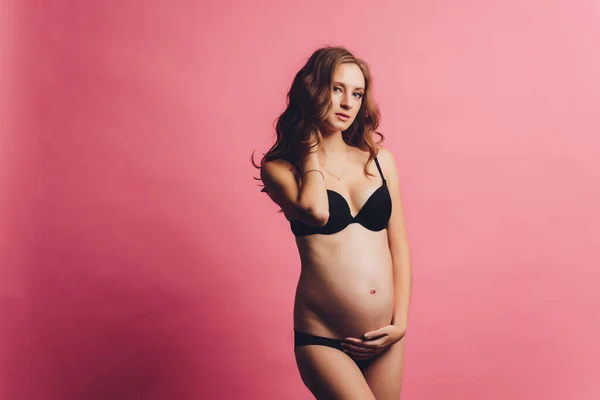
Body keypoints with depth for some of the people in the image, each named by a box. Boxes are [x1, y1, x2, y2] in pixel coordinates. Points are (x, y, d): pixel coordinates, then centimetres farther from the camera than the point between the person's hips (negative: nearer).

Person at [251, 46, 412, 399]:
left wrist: (401, 322, 1)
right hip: (323, 340, -4)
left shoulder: (381, 161, 7)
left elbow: (398, 246, 9)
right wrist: (310, 147, -6)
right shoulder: (280, 167, -1)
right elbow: (316, 211, -22)